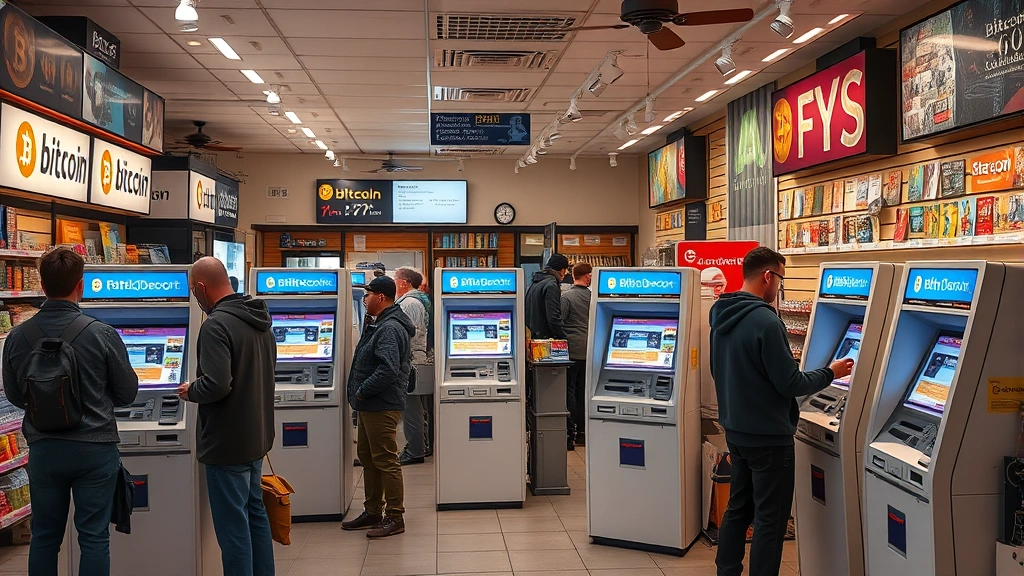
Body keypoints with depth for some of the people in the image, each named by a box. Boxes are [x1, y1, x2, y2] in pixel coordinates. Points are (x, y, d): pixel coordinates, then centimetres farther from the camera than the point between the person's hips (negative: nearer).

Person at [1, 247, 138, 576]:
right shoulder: (102, 335, -15)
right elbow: (128, 393, -4)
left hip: (43, 448, 3)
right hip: (94, 448, -3)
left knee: (45, 537, 16)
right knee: (94, 537, 7)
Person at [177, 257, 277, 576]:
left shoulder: (216, 325, -20)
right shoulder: (260, 321, 8)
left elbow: (216, 385, -28)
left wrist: (190, 390, -8)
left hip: (227, 442, -9)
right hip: (257, 435, 9)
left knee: (232, 524, 1)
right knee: (255, 512, 20)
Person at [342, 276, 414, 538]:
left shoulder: (390, 329, -19)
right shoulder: (381, 325, 15)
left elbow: (388, 371, -28)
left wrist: (361, 392, -19)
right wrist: (360, 394, 13)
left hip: (382, 407, -11)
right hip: (370, 406, 11)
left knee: (386, 462, -4)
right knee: (367, 457, 17)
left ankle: (395, 518, 5)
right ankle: (372, 512, 28)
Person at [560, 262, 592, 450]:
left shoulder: (566, 296, -9)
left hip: (572, 350, -5)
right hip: (588, 350, 5)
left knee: (569, 390, -2)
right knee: (582, 390, 13)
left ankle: (570, 433, -4)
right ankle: (582, 430, 19)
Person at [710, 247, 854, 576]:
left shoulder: (721, 316, 4)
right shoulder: (765, 321, -23)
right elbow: (791, 385, -19)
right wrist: (831, 373, -5)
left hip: (736, 430, 9)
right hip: (768, 437, -8)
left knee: (738, 508, 19)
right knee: (770, 520, 3)